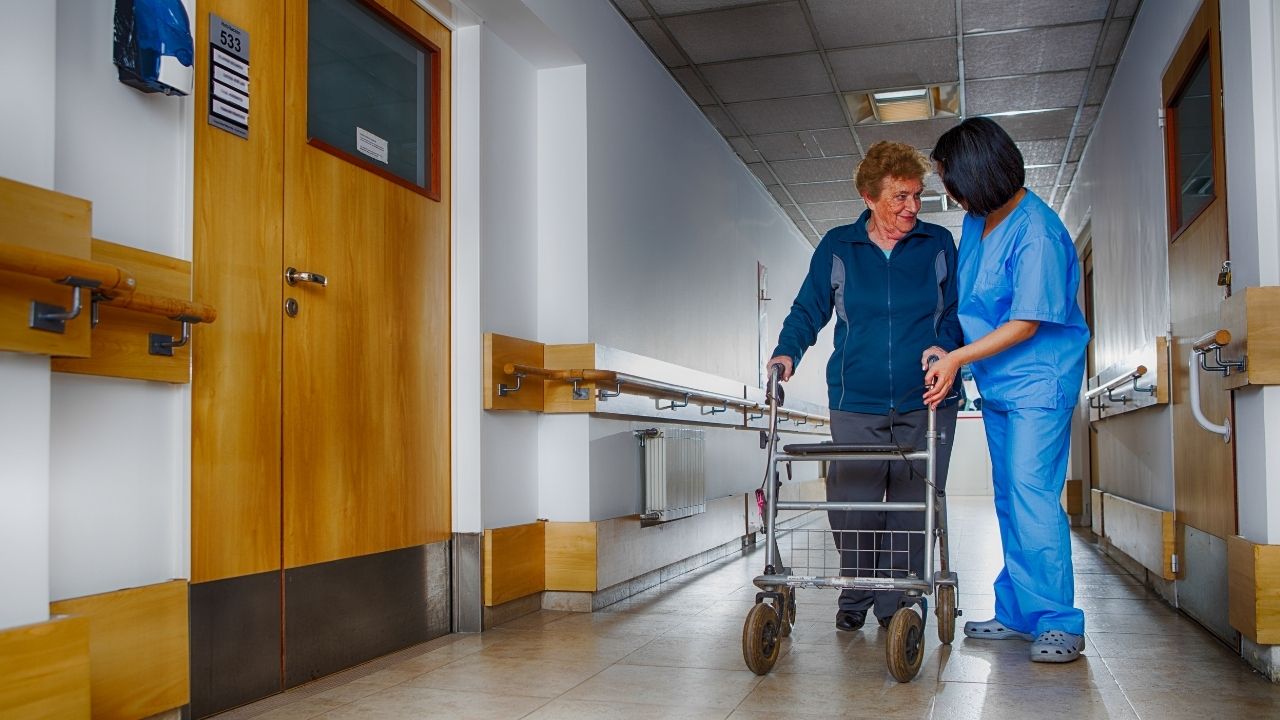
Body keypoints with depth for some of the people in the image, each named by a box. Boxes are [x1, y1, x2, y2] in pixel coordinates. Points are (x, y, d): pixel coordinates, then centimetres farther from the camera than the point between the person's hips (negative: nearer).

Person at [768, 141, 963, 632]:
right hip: (855, 405, 0)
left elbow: (957, 310, 11)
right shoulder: (837, 248, 7)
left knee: (914, 506, 1)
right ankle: (855, 597, 19)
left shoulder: (938, 244, 8)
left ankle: (899, 603, 14)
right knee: (852, 504, 0)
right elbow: (808, 310, 10)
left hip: (925, 405, 0)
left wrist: (944, 344, -10)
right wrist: (787, 351, -8)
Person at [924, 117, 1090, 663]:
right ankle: (1017, 614, 18)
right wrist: (948, 354, 10)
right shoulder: (976, 221, 7)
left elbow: (1026, 324, -19)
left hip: (1039, 382, -9)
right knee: (1009, 500, 10)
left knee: (1032, 495, -13)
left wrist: (956, 358, -18)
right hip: (995, 383, 9)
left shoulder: (1036, 233, -19)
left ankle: (1058, 624, -6)